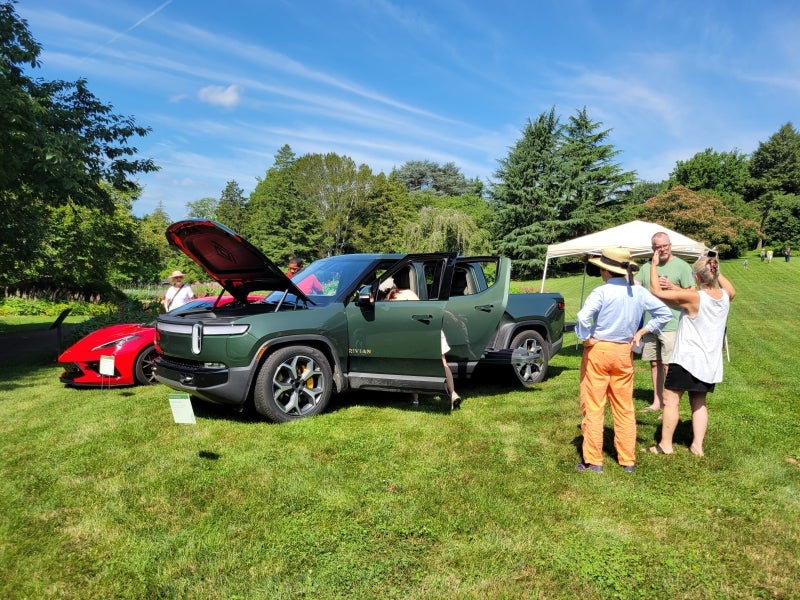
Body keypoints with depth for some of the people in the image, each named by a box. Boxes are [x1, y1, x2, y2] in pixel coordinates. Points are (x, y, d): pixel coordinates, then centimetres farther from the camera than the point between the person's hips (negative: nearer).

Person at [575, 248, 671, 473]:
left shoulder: (601, 292, -15)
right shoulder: (639, 292, 2)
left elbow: (583, 317, -29)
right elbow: (665, 313, 8)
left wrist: (586, 338, -14)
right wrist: (641, 332, 8)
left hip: (598, 351, -5)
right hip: (624, 353, 5)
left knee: (593, 407, 3)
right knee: (624, 408, 15)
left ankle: (593, 461, 9)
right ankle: (628, 460, 22)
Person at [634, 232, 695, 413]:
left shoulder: (682, 266, -3)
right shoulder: (647, 267, 13)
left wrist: (672, 286, -18)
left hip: (671, 325, -5)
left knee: (668, 365, -4)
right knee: (655, 363, 12)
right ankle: (657, 401, 23)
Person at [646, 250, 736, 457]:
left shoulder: (693, 297, -19)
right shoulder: (725, 296, -1)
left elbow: (656, 291, -17)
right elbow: (732, 290, 27)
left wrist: (653, 265, -6)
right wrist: (715, 271, 21)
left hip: (687, 358, -7)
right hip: (710, 362, 7)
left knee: (670, 400, 3)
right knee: (699, 403, 16)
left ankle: (665, 444, 9)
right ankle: (697, 445, 16)